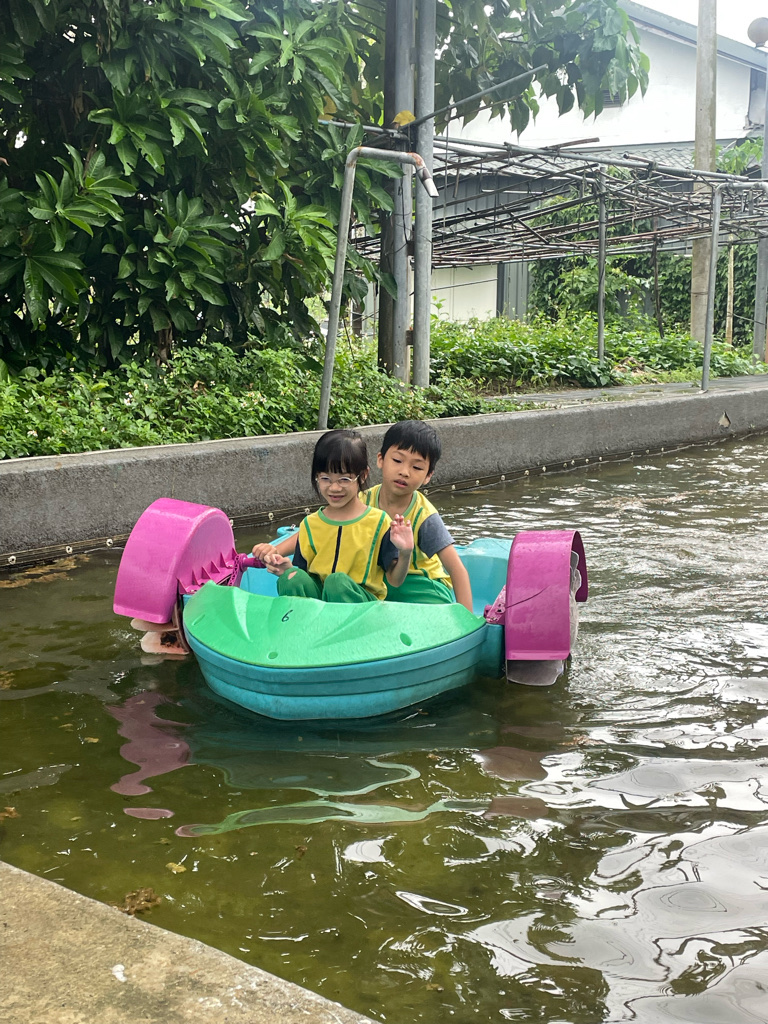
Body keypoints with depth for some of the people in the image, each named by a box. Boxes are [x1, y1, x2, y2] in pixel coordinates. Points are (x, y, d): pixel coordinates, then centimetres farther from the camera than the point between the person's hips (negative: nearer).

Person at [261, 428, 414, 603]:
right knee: (293, 578, -28)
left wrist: (405, 554, -19)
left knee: (337, 582, -35)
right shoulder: (309, 525, 8)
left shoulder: (379, 522, -1)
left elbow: (394, 581, 0)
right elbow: (302, 583, 9)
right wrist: (288, 569, -12)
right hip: (317, 596, 3)